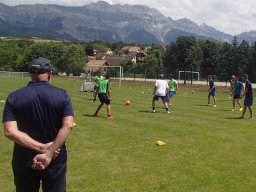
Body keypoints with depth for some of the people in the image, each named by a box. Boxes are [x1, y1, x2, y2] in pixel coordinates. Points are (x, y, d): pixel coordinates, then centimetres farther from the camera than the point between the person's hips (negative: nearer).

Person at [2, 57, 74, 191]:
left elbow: (10, 132, -17)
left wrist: (42, 148, -19)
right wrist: (49, 154, -22)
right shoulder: (62, 95, -7)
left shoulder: (14, 97, -6)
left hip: (24, 162, 1)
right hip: (55, 161, 0)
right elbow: (67, 126, -19)